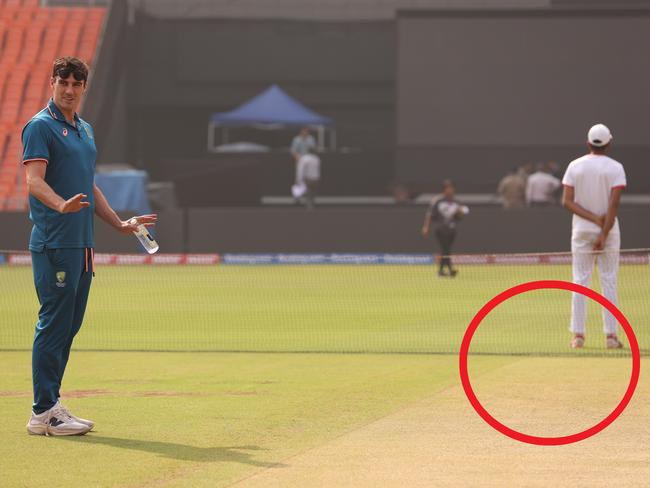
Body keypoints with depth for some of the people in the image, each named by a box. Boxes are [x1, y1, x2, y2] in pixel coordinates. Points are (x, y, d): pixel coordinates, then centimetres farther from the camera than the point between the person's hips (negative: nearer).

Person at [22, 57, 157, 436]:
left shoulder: (85, 129, 20)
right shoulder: (41, 126, -6)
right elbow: (34, 180, -18)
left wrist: (119, 223, 26)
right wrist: (62, 205, -36)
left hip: (84, 244, 8)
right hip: (53, 244, -8)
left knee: (69, 326, 9)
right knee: (54, 323, -8)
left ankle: (51, 403, 15)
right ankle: (43, 412, -6)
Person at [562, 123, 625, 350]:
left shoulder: (575, 166, 1)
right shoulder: (615, 168, -6)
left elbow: (567, 201, -7)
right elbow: (614, 204, -14)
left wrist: (594, 218, -9)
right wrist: (604, 234, -13)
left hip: (581, 231, 2)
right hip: (609, 230, -2)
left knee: (580, 281, 4)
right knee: (609, 282, 2)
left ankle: (578, 334, 0)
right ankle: (611, 335, 0)